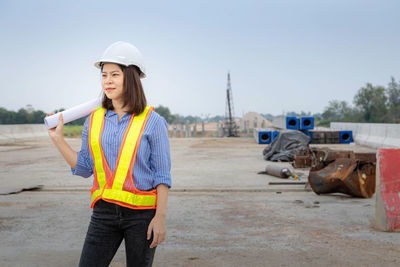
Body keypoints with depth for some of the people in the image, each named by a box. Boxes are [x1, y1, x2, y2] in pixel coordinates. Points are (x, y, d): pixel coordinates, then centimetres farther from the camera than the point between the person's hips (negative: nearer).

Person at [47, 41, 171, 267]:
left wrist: (160, 217, -11)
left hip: (142, 214, -3)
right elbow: (84, 168, 11)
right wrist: (58, 138, 4)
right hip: (104, 212, 3)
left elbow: (162, 175, -4)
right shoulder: (94, 121, 6)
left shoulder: (152, 121, -5)